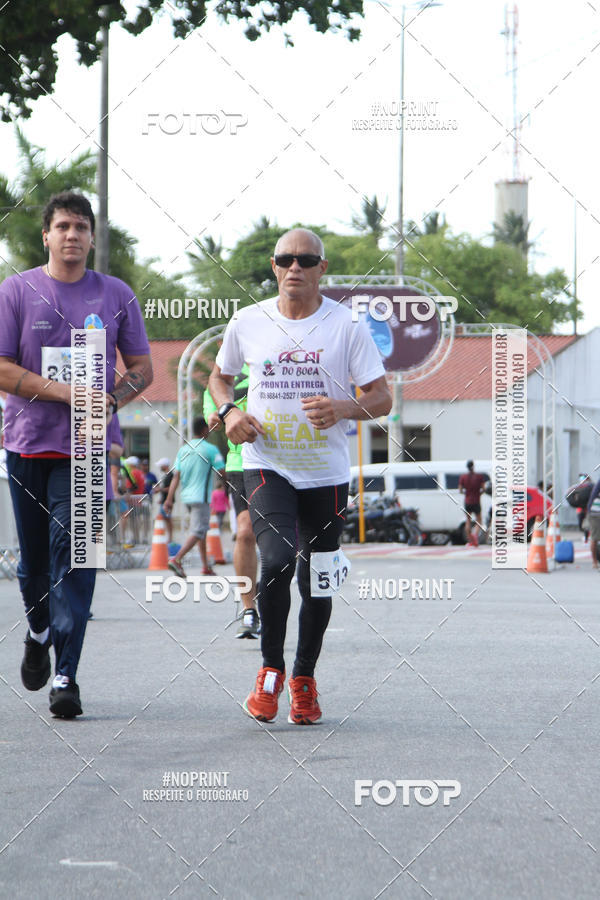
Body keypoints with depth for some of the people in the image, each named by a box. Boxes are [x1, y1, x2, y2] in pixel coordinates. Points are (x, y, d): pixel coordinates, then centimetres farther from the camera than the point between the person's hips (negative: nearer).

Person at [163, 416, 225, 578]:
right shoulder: (210, 449, -9)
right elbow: (223, 472, -10)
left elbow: (176, 476, 4)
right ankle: (176, 559, -25)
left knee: (202, 530, 17)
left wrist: (169, 498, 0)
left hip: (186, 496, 7)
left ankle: (206, 566, 20)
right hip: (201, 497, -7)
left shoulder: (183, 450, 9)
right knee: (197, 532, -9)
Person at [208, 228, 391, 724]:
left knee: (318, 581, 7)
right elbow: (220, 376, 20)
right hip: (267, 464, -1)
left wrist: (343, 408, -22)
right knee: (277, 560, -21)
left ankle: (304, 678, 28)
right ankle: (271, 668, 0)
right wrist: (229, 411, -2)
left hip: (326, 472, 1)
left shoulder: (347, 325, -3)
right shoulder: (248, 322, 2)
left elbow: (382, 399, -2)